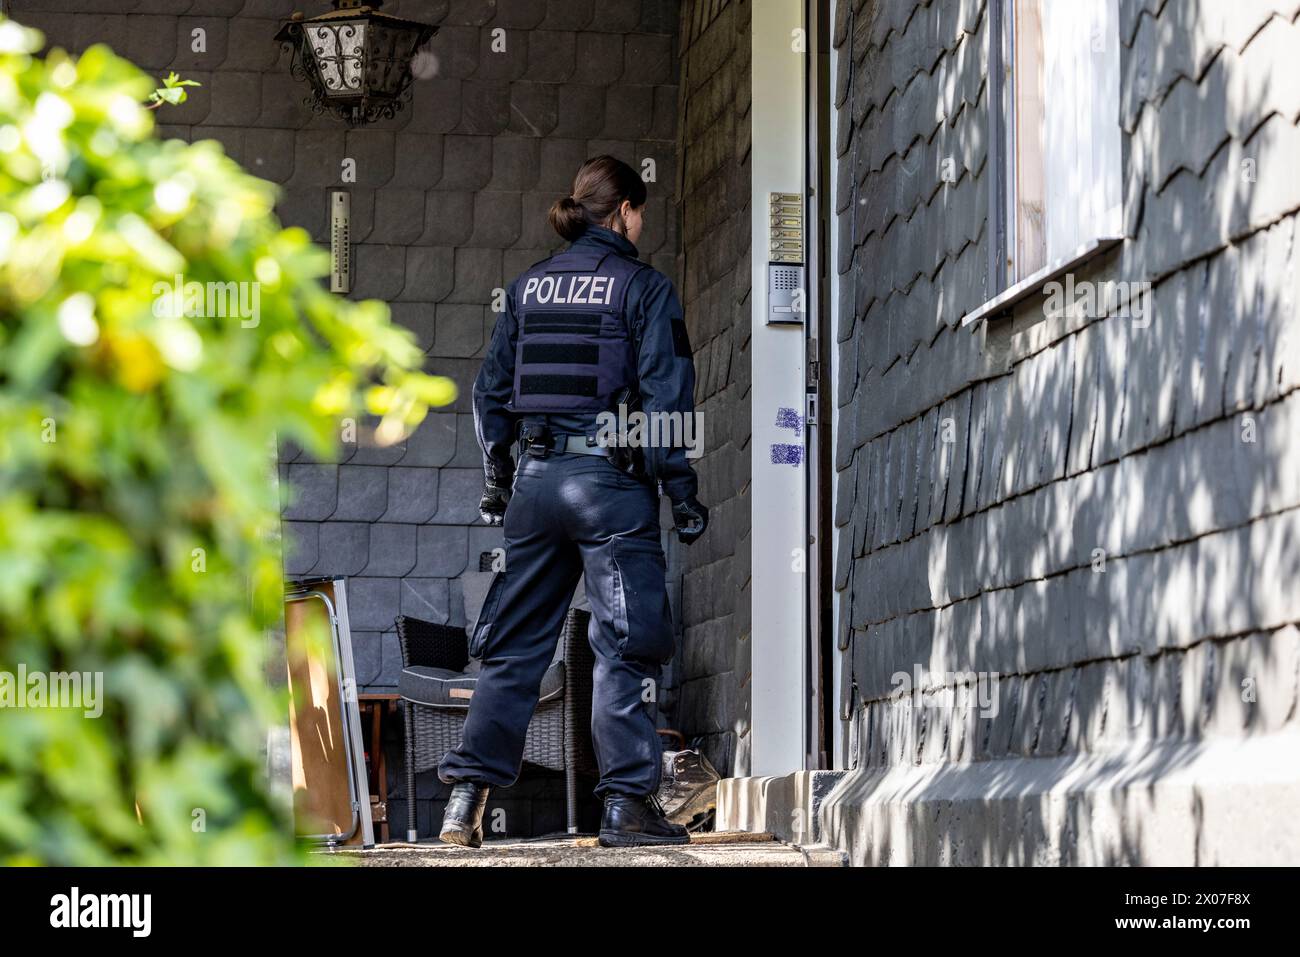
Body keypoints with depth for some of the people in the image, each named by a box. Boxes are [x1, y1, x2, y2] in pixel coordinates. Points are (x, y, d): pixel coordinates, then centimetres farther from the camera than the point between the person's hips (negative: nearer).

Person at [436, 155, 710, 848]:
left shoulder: (527, 286, 11)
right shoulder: (644, 288, -3)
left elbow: (491, 392, 13)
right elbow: (666, 396, -8)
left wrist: (495, 482, 21)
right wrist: (683, 494, -4)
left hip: (536, 478, 5)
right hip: (611, 479, -5)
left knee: (514, 643, 10)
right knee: (626, 643, 1)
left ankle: (467, 796, 6)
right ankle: (626, 802, -1)